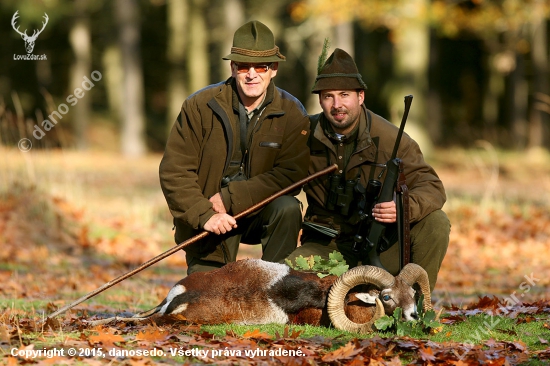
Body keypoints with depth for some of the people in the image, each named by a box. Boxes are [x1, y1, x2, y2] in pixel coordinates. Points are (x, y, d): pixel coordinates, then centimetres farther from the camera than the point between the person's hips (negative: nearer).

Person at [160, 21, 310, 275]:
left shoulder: (292, 113, -7)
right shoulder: (200, 105, -9)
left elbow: (291, 173, -14)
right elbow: (174, 170, -11)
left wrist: (231, 198, -22)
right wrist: (205, 214, -24)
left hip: (261, 214, 1)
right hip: (207, 225, -1)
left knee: (288, 208, -30)